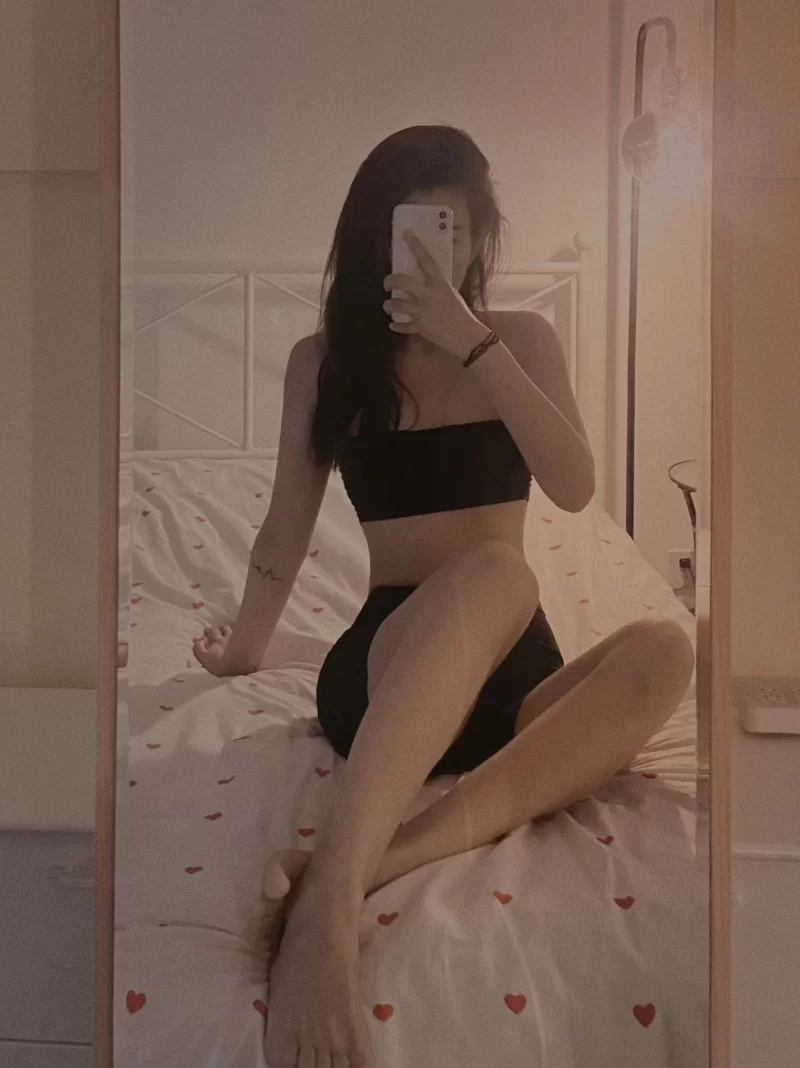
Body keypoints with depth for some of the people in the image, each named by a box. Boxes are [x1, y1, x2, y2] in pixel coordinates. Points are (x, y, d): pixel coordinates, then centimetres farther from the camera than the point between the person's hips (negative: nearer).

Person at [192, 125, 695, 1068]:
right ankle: (330, 897, -53)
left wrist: (476, 347, -13)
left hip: (511, 667, 3)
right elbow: (285, 534, 13)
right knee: (495, 570, -37)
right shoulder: (323, 359, 6)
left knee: (661, 649, -31)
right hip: (386, 668, -2)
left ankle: (387, 861, -42)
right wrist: (246, 645, 22)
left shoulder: (522, 339, 9)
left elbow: (575, 488, -7)